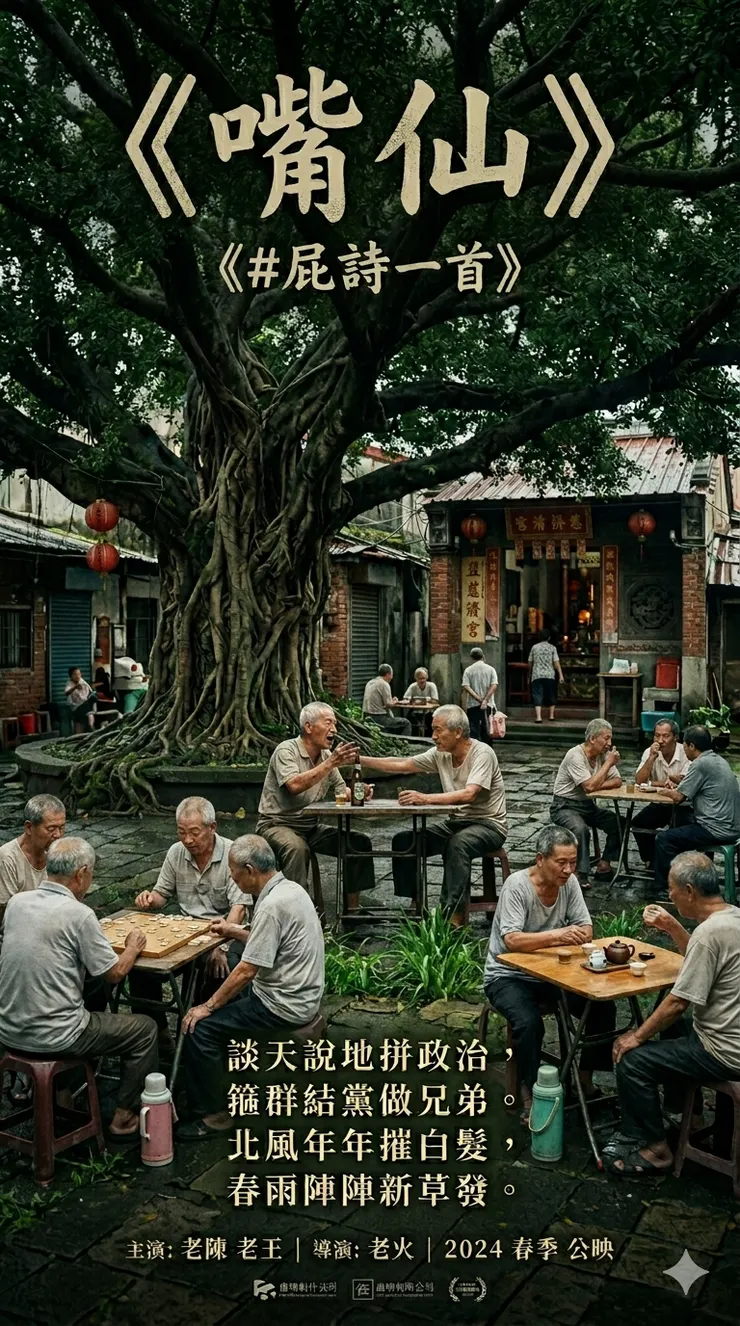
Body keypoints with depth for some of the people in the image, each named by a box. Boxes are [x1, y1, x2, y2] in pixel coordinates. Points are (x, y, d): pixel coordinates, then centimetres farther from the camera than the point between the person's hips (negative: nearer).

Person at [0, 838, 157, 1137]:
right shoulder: (78, 914, -19)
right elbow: (115, 974, -10)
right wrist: (133, 947, 8)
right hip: (53, 1038, -7)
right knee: (145, 1029, 12)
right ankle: (125, 1117, 18)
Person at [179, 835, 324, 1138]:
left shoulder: (272, 905, -25)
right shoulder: (290, 887, 4)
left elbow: (247, 971, -23)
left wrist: (208, 1007, -14)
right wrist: (234, 931, 17)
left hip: (284, 1006, -10)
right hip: (297, 993, 10)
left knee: (200, 1026, -9)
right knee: (219, 997, 21)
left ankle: (212, 1115, 1)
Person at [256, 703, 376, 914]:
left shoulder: (326, 756, 8)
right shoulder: (287, 750, -14)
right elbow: (295, 785, -31)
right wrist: (331, 763, -31)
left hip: (311, 827, 7)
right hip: (277, 824, -7)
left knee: (360, 842, -6)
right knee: (297, 848, -38)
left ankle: (352, 908, -3)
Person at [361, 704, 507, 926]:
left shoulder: (482, 754, -19)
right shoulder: (440, 754, 2)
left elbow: (468, 794, -33)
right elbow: (401, 765, 5)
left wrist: (425, 799, -40)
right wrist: (360, 760, -3)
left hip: (488, 824, -7)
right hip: (456, 821, 8)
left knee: (457, 844, -38)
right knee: (403, 841, -7)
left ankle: (455, 915, -33)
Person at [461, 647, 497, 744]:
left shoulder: (468, 670, 0)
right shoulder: (490, 669, 2)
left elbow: (466, 687, -11)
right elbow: (494, 686, -10)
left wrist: (479, 699, -13)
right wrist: (485, 700, -13)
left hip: (473, 704, -1)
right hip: (488, 705, 1)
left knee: (474, 729, 0)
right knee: (486, 729, 10)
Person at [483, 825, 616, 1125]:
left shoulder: (569, 881, -6)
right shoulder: (517, 884, -22)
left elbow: (586, 930, -4)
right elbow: (511, 941, -32)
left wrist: (575, 936, -27)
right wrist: (556, 935, -44)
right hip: (508, 975, -6)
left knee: (603, 1008, -9)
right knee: (529, 1022, -31)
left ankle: (585, 1078, 10)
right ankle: (529, 1094, -10)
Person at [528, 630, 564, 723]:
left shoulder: (534, 647, 7)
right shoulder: (552, 648, 2)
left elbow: (530, 663, 12)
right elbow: (556, 663, -5)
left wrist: (530, 674, 24)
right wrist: (560, 675, -3)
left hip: (537, 676, 0)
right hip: (549, 675, 0)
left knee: (537, 696, -5)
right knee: (551, 696, 15)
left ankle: (538, 717, -17)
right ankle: (551, 716, 19)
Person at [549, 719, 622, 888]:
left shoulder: (603, 754, 1)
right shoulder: (575, 755, -22)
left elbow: (617, 781, 0)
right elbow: (590, 786, -29)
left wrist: (598, 785, -19)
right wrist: (609, 763, -22)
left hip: (587, 805, 7)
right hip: (564, 806, -7)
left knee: (618, 822, -10)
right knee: (580, 828, -35)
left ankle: (603, 866, 0)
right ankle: (580, 875, -24)